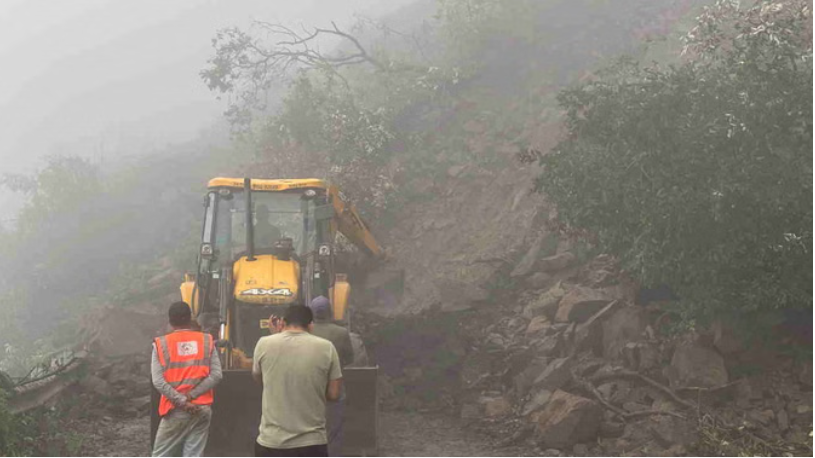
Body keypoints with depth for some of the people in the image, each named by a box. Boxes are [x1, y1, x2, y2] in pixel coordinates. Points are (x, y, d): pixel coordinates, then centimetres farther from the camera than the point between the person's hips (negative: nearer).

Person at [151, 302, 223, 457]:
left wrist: (182, 402, -12)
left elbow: (158, 381, -11)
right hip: (201, 409, 2)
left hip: (175, 411, -2)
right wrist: (191, 396, -9)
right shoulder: (207, 341, 4)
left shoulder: (161, 344, -1)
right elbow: (216, 375, -5)